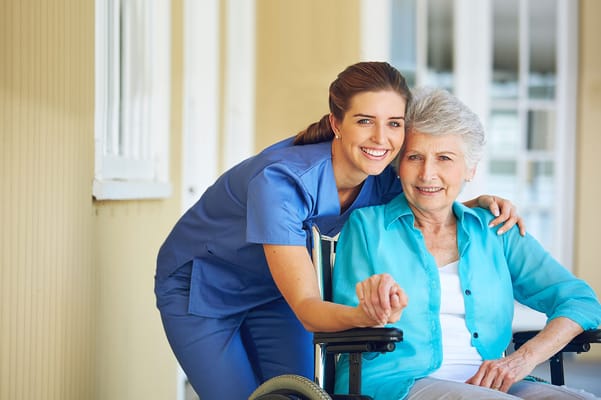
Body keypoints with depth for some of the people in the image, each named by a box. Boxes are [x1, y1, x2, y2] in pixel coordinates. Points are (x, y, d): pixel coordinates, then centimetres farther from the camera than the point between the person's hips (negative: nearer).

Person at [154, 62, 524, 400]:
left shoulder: (382, 178, -19)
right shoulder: (280, 180, -37)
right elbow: (307, 309, -39)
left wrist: (481, 203, -19)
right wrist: (365, 315, -60)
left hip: (269, 292, 5)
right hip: (199, 286, -5)